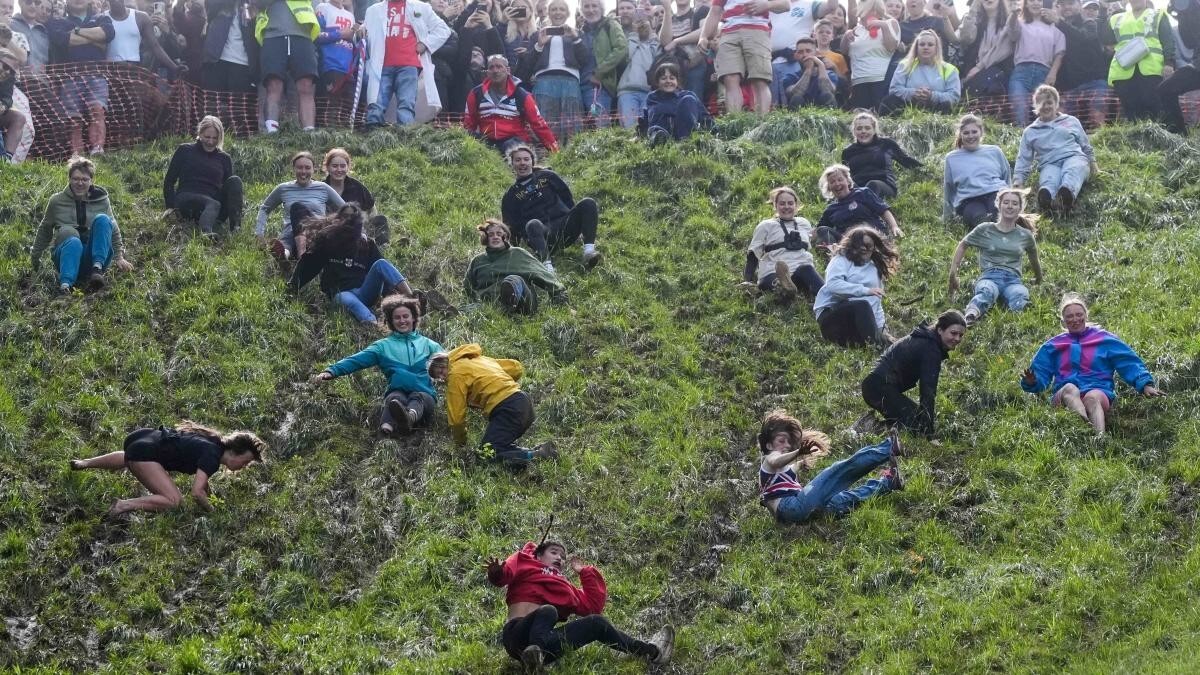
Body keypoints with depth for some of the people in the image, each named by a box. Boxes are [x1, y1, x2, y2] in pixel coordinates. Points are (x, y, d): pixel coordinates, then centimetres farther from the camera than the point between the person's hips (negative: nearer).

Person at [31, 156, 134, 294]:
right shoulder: (57, 201, 4)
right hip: (68, 252, -1)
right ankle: (65, 285, -59)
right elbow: (44, 230, 17)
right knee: (73, 242, -38)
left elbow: (113, 231, 15)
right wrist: (35, 257, 22)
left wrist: (119, 257, 6)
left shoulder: (101, 200, 7)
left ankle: (97, 268, -35)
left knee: (102, 219, -24)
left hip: (94, 256, 1)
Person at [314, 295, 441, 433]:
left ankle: (410, 416, -71)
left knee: (417, 398, -35)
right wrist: (331, 371, -7)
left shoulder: (428, 344, 22)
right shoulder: (383, 346, 21)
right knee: (395, 398, -35)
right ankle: (387, 427, -68)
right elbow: (356, 360, 8)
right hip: (397, 392, 0)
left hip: (424, 394, 0)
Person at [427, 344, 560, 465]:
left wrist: (459, 442, 13)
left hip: (507, 409, -9)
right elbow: (516, 368, 29)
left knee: (488, 453, -12)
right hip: (525, 405, 9)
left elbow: (456, 414, -2)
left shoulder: (456, 374, 0)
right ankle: (539, 451, -3)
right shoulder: (479, 359, 27)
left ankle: (537, 455, -24)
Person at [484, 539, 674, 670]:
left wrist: (585, 573, 26)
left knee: (596, 622, 0)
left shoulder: (564, 586, 33)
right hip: (518, 635, -5)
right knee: (548, 610, -31)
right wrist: (496, 572, -28)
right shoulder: (525, 561, 18)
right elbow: (507, 572, -4)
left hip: (546, 645, 5)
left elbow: (593, 606, 24)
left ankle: (650, 651, 4)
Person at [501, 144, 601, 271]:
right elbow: (512, 227, 13)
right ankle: (546, 263, -58)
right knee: (533, 224, -37)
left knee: (588, 203, -22)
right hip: (542, 234, -2)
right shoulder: (510, 196, 18)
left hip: (565, 227, 2)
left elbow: (567, 198, 18)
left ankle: (589, 251, -40)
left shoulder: (547, 176, 21)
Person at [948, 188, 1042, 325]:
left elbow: (1034, 261, 33)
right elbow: (962, 246, 22)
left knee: (1020, 297, -37)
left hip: (1013, 280, 4)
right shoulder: (985, 229, 13)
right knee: (986, 293, -43)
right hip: (989, 277, -4)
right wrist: (953, 274, 15)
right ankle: (969, 317, -71)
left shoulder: (1025, 235, 18)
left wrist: (1038, 282, 46)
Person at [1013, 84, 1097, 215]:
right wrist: (1018, 180, 6)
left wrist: (1093, 163, 19)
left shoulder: (1071, 121, 25)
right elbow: (1023, 159, 20)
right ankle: (1045, 199, -74)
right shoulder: (1030, 132, 24)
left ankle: (1066, 194, -73)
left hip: (1074, 157, 0)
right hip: (1049, 164, 0)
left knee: (1072, 171, -41)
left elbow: (1086, 146, 30)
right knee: (1049, 179, -40)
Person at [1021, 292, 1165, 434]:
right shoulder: (1053, 346, 23)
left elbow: (1130, 363, 11)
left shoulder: (1104, 339, 17)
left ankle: (1101, 438, -67)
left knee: (1092, 397, -37)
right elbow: (1039, 374, 19)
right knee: (1070, 389, -35)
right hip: (1065, 397, 1)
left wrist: (1145, 384, -6)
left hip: (1099, 392, -1)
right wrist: (1031, 382, -6)